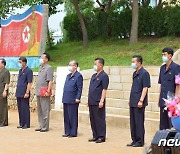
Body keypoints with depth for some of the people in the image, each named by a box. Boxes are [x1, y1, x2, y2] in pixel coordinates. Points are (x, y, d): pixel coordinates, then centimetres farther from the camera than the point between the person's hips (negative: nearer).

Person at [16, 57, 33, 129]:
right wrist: (17, 92, 17)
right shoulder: (20, 71, 16)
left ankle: (26, 124, 2)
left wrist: (27, 92, -19)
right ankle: (21, 123, 18)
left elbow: (29, 83, -14)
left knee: (25, 109, -4)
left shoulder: (29, 71, -9)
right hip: (19, 93, 8)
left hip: (24, 94, -8)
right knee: (20, 109, 11)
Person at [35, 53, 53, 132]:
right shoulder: (41, 67, 16)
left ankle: (45, 127, 1)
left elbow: (50, 81, -15)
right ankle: (41, 126, 20)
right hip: (39, 92, 9)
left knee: (45, 110, -4)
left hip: (44, 92, -9)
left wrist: (48, 91, -20)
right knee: (39, 110, 12)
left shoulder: (49, 68, -9)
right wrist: (37, 90, 16)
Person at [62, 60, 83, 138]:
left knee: (73, 117, -3)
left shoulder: (78, 76, -7)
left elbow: (79, 89, -11)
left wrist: (77, 98, -17)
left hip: (73, 101, -8)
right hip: (66, 100, 8)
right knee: (66, 117, 10)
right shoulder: (68, 76, 18)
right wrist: (64, 98, 16)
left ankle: (73, 133, 4)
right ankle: (67, 132, 17)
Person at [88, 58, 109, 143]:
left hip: (98, 102, -8)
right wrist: (89, 100, 17)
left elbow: (104, 90, -14)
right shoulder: (94, 76, 16)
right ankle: (95, 136, 19)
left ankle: (101, 137, 3)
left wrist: (102, 101, -19)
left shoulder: (104, 76, -9)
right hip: (91, 102, 8)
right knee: (92, 120, 11)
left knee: (99, 120, -3)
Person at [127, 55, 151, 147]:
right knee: (133, 122, 12)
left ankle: (140, 141, 4)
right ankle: (134, 140, 19)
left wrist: (141, 101, -21)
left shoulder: (144, 73, -11)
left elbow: (145, 88, -16)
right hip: (133, 103, 9)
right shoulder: (135, 73, 15)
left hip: (139, 103, -9)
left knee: (139, 122, -3)